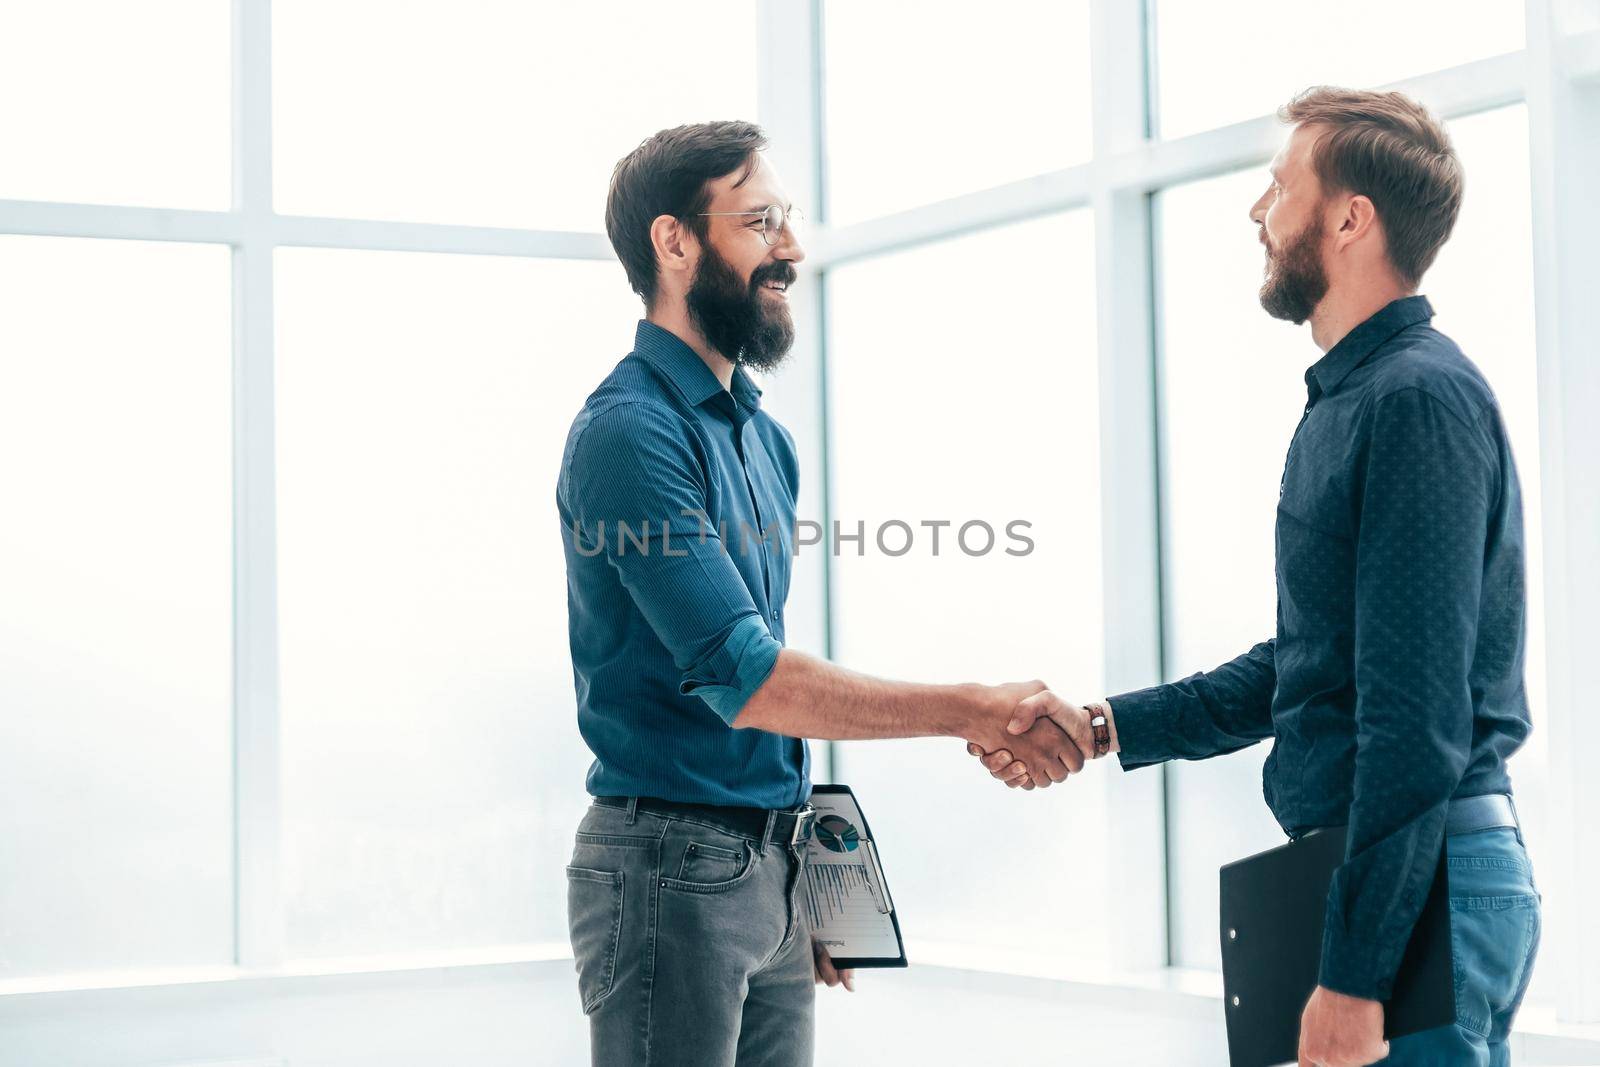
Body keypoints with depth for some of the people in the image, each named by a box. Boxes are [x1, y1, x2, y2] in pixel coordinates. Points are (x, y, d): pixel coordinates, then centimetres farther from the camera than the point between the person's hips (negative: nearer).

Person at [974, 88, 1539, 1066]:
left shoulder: (1421, 399, -16)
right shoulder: (1353, 399, 17)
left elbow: (1420, 715, -22)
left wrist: (1355, 977, -22)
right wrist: (1102, 725, 15)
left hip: (1420, 879, -10)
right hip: (1376, 870, 10)